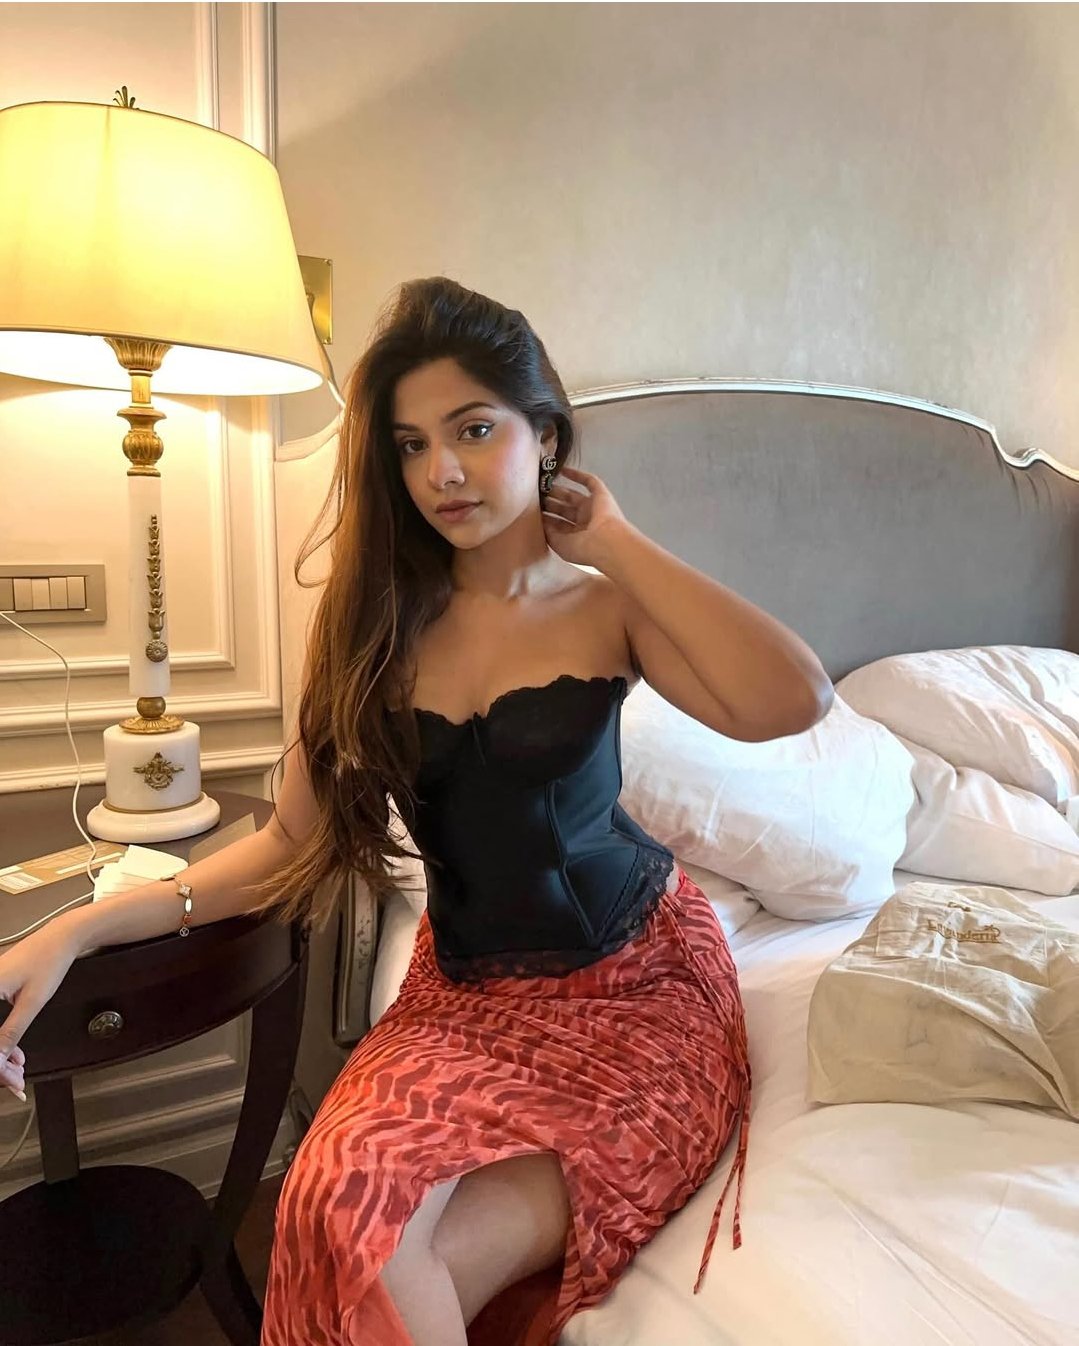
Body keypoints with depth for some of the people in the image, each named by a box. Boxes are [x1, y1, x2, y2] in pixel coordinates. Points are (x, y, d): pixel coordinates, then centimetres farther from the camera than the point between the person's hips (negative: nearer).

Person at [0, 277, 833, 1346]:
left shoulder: (606, 605, -5)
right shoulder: (378, 619, 1)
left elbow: (792, 703, -24)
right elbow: (297, 841, 1)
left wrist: (618, 542, -15)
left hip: (637, 985, -2)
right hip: (464, 994, 3)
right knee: (348, 1214, -24)